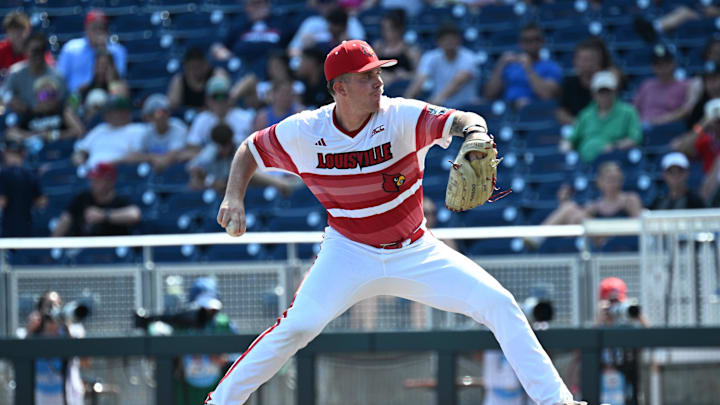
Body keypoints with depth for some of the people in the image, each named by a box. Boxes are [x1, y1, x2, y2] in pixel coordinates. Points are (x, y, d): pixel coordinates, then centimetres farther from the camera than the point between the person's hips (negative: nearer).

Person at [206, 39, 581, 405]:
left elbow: (462, 121, -33)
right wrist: (234, 198, -11)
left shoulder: (401, 118, -18)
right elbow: (250, 150, 5)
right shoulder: (302, 133, -13)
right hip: (350, 252, -1)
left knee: (499, 304, -12)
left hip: (416, 252, 1)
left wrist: (475, 133, -56)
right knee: (297, 326, -21)